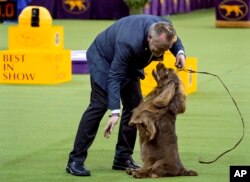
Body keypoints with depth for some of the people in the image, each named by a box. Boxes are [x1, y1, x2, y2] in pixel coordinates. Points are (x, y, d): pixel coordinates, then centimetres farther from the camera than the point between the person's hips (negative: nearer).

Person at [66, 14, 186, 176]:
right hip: (104, 57, -7)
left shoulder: (166, 28, -25)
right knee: (99, 105, -15)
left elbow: (174, 40, 1)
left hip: (130, 62, 7)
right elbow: (115, 76, -37)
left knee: (135, 105, -1)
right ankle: (76, 160, -13)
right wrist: (115, 112, -43)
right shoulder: (129, 42, -43)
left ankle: (123, 158, 7)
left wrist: (180, 51, -22)